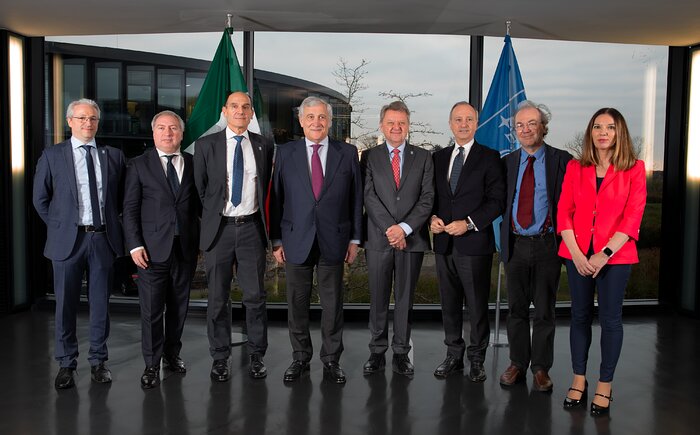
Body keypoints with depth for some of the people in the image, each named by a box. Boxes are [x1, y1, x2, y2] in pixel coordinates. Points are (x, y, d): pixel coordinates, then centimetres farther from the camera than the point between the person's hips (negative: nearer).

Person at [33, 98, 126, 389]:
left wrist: (111, 226, 5)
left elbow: (121, 197, 12)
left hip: (103, 238, 1)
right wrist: (59, 227, 3)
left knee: (101, 303, 9)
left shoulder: (113, 156, 6)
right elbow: (40, 199, 6)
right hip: (68, 239, -1)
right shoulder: (52, 156, 2)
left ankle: (98, 361, 22)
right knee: (66, 304, 6)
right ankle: (66, 364, 19)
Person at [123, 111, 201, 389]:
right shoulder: (139, 165, 2)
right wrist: (135, 245, -8)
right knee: (151, 310, 2)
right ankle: (152, 365, 15)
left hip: (186, 248, 3)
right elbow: (130, 209, 0)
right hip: (153, 249, -2)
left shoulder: (193, 164, 7)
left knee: (179, 307, 14)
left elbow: (199, 205, 8)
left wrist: (202, 241, 3)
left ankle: (172, 354, 32)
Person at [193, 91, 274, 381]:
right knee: (218, 298, 6)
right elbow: (200, 188, 7)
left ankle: (257, 356, 18)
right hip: (219, 228, -1)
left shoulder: (264, 146, 6)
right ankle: (220, 358, 19)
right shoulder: (206, 145, 2)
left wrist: (258, 215, 12)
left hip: (251, 227, 1)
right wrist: (212, 218, 7)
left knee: (255, 296, 4)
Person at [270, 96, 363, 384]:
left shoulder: (348, 153, 4)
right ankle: (300, 358, 25)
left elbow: (356, 198, 5)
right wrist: (276, 240, 1)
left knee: (333, 303, 8)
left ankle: (331, 360, 22)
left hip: (333, 241, 0)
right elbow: (276, 198, 4)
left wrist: (355, 239, 2)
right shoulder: (285, 153, 4)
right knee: (297, 303, 9)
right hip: (296, 241, 1)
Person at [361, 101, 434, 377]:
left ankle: (401, 354, 17)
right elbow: (369, 197, -4)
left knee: (405, 298, 7)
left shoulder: (423, 158, 7)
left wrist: (404, 227, -13)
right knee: (378, 299, 6)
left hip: (412, 238, 0)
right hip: (378, 239, 0)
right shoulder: (370, 157, 6)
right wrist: (389, 229, -14)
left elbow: (427, 198, -1)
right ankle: (377, 353, 17)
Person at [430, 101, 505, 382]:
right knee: (449, 304, 12)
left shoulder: (489, 157, -1)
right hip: (444, 243, 5)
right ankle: (454, 356, 25)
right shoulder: (438, 158, 14)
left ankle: (477, 360, 17)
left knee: (477, 305, 3)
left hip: (474, 243, -4)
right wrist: (433, 217, -3)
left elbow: (497, 200, -7)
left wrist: (468, 223, -16)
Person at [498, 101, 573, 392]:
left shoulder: (562, 160, -3)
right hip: (516, 244, 3)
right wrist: (504, 240, 2)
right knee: (516, 309, 12)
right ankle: (518, 364, 26)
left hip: (547, 245, -3)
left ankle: (541, 369, 20)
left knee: (544, 311, 7)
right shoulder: (508, 162, 8)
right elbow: (501, 201, 11)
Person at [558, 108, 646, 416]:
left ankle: (605, 386, 17)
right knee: (580, 316, 9)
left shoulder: (634, 169, -1)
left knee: (610, 319, 3)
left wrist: (604, 254, -14)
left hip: (614, 256, -2)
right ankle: (578, 380, 21)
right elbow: (564, 213, 2)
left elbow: (632, 218, -7)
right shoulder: (575, 168, 6)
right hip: (577, 255, 2)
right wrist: (577, 254, -10)